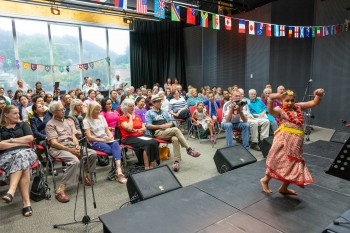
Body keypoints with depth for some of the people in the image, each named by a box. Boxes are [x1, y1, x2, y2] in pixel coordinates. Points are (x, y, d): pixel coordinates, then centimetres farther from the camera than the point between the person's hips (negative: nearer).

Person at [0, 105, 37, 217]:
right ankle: (26, 201, -43)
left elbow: (30, 138, 3)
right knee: (23, 168, -35)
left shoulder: (22, 124, 19)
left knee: (20, 157, -38)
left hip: (24, 151, 1)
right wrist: (20, 143, -2)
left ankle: (11, 192, -48)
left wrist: (11, 140, 0)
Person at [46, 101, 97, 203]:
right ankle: (61, 189, -29)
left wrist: (77, 145, -6)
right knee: (75, 161, -35)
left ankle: (85, 173, 13)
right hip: (58, 148, -7)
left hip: (72, 146, 7)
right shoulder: (50, 124, 1)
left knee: (93, 153, -10)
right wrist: (70, 150, -17)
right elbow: (53, 143, -10)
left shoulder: (67, 122, 22)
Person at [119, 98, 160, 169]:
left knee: (154, 142, -25)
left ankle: (152, 166, -27)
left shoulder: (137, 116, 20)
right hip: (129, 138, -6)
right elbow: (129, 128, -16)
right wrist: (130, 117, -3)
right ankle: (147, 167, -28)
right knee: (147, 144, -32)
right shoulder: (122, 118, 2)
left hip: (140, 136, 6)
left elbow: (144, 128, 15)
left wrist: (137, 130, -6)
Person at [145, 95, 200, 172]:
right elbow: (148, 126, -1)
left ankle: (176, 161, -35)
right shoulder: (149, 113, 11)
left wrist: (169, 124, -1)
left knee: (175, 139, -32)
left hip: (168, 131, 4)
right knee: (176, 129, -30)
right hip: (158, 132, -4)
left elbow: (171, 122, 24)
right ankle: (189, 149, -26)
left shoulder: (164, 112, 28)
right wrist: (161, 126, -10)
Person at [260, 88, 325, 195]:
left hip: (296, 142, 6)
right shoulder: (280, 111, -5)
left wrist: (319, 95, -6)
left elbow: (314, 103, 15)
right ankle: (265, 180, 23)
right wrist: (271, 99, -46)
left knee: (294, 165, 12)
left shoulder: (298, 107, 13)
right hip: (284, 140, -6)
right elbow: (270, 110, -28)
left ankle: (284, 188, 30)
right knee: (278, 162, -2)